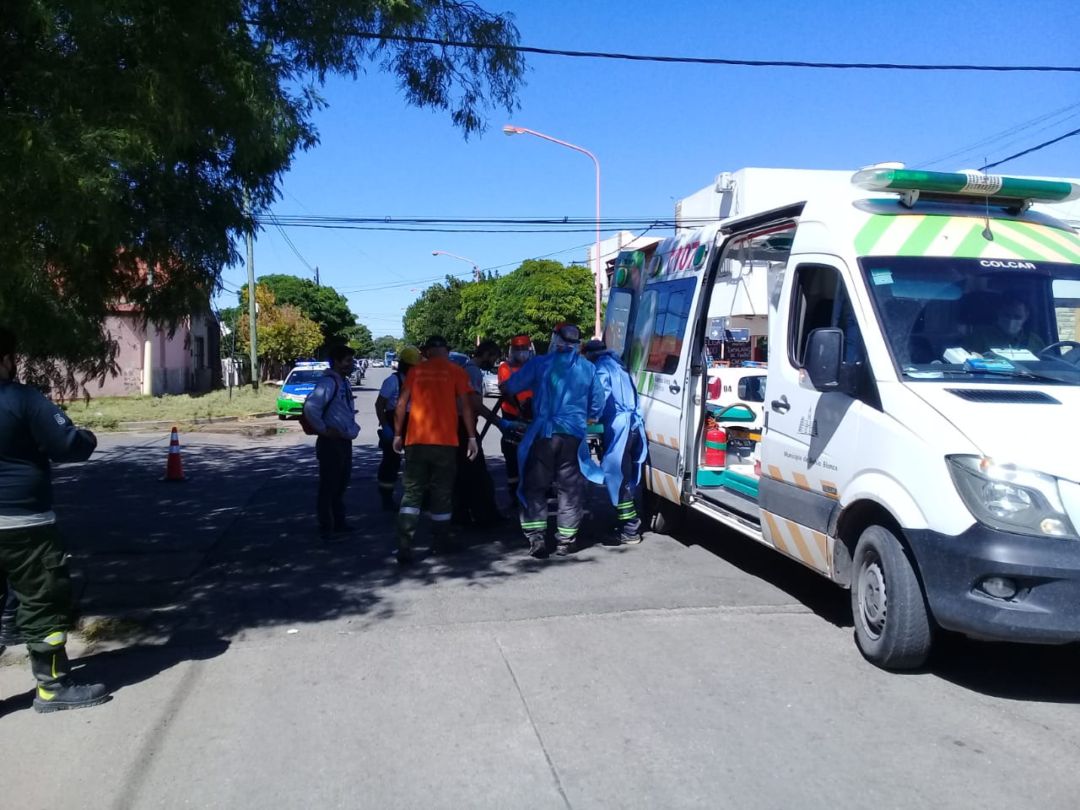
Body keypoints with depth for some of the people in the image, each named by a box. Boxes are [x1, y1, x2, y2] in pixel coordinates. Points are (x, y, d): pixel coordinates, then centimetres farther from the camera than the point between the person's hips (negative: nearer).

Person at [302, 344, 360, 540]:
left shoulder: (344, 382, 13)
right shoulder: (328, 382, -18)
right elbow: (310, 408, -30)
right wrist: (323, 430, -22)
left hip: (345, 442, 10)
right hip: (331, 443, -10)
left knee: (341, 485, 18)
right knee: (329, 487, -2)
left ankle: (339, 524, 29)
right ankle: (326, 529, 6)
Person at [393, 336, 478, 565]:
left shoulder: (415, 371, 6)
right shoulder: (456, 371, 1)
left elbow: (401, 404, 4)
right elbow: (465, 405, -4)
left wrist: (398, 435, 12)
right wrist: (472, 437, 0)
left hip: (416, 441, 1)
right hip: (445, 442, -1)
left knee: (412, 493, 4)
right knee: (441, 494, 11)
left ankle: (404, 547, -9)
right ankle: (440, 544, 21)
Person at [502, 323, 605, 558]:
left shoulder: (540, 363, 0)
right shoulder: (588, 368, 8)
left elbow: (509, 387, 3)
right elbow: (598, 403, 13)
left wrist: (505, 388, 26)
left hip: (543, 434, -2)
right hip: (574, 435, 2)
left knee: (535, 486, 6)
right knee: (570, 488, 10)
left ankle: (536, 539, 1)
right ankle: (565, 539, 12)